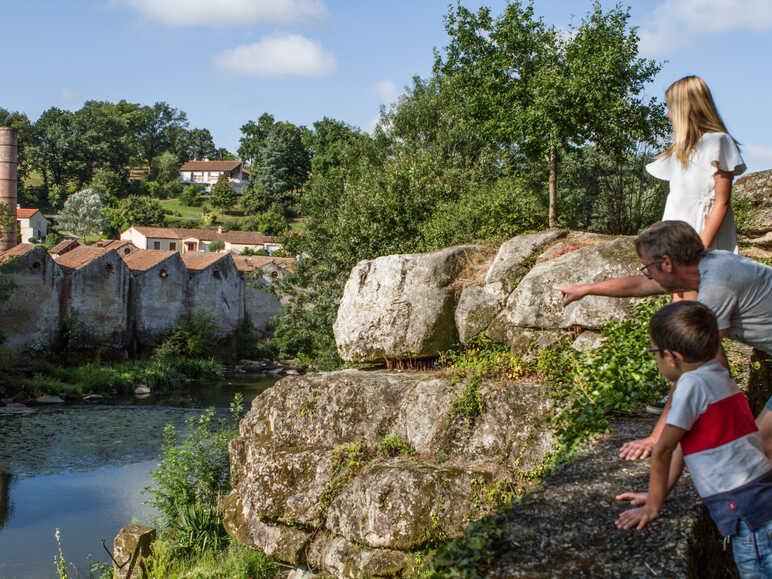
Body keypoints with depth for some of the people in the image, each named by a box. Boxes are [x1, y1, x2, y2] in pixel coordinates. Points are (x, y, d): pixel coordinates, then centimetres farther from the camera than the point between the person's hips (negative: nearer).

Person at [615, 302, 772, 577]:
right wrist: (658, 493, 23)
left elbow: (663, 450, -8)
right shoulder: (719, 376, 14)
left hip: (748, 509, -9)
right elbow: (684, 443, 18)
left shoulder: (693, 384, -14)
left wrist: (653, 505, 2)